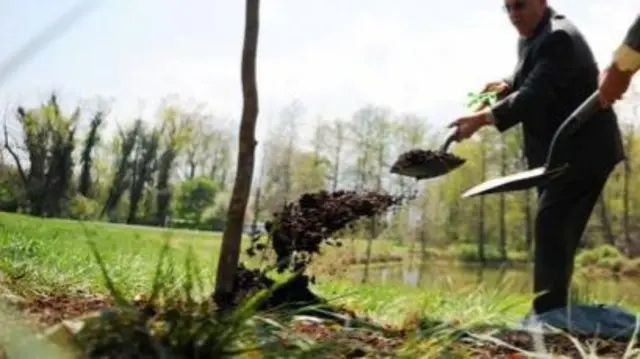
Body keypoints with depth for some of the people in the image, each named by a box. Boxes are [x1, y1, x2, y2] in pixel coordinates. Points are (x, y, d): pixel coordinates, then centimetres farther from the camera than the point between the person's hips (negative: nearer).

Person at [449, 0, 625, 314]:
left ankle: (547, 314, -19)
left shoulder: (559, 38, -19)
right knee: (554, 230, 12)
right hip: (559, 152, 10)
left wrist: (482, 118, -36)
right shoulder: (530, 38, 12)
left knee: (551, 224, -20)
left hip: (582, 150, -10)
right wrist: (506, 87, 3)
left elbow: (535, 95, -30)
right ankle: (550, 313, 20)